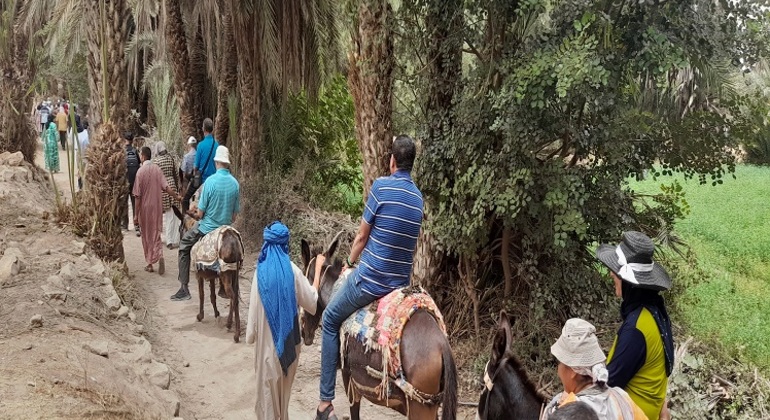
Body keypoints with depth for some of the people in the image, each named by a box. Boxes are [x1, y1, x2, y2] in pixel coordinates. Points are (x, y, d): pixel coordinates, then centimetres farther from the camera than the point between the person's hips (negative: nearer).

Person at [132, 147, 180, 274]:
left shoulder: (140, 172, -13)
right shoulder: (157, 169, -3)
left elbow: (138, 196, -12)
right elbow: (166, 188, -9)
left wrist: (136, 214, -7)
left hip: (145, 207, -3)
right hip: (157, 206, 3)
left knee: (147, 236, 10)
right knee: (156, 233, 12)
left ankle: (150, 264, 17)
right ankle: (160, 256, -11)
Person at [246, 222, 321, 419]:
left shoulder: (261, 271, -11)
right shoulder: (292, 270, -11)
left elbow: (254, 309, -7)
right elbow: (312, 301, -4)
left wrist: (251, 334, 7)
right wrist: (318, 269, 4)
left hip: (267, 338, -1)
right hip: (288, 337, 1)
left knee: (268, 383, 11)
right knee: (284, 383, 18)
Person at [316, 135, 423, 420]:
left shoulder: (381, 186, -11)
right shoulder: (418, 197, 6)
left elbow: (362, 237, -4)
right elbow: (411, 246, 13)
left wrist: (350, 263, 13)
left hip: (369, 279, -5)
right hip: (401, 284, 6)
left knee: (330, 321, 14)